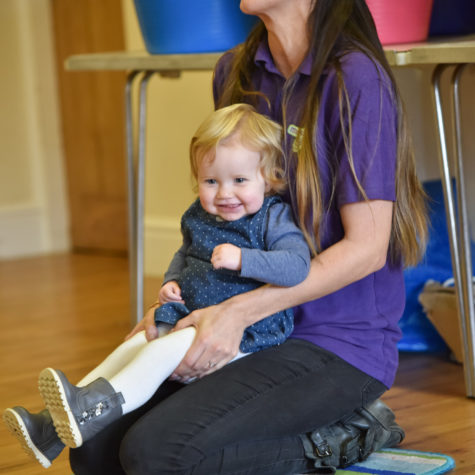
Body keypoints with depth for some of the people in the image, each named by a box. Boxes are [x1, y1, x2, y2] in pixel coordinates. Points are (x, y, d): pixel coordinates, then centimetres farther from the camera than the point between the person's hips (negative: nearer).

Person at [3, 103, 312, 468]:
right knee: (132, 348, -2)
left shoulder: (274, 220, -12)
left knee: (162, 352, -28)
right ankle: (53, 426, -7)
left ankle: (92, 411, -38)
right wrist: (172, 280, 9)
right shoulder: (200, 217, 11)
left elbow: (297, 265, -28)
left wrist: (242, 259, -37)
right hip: (190, 321, 8)